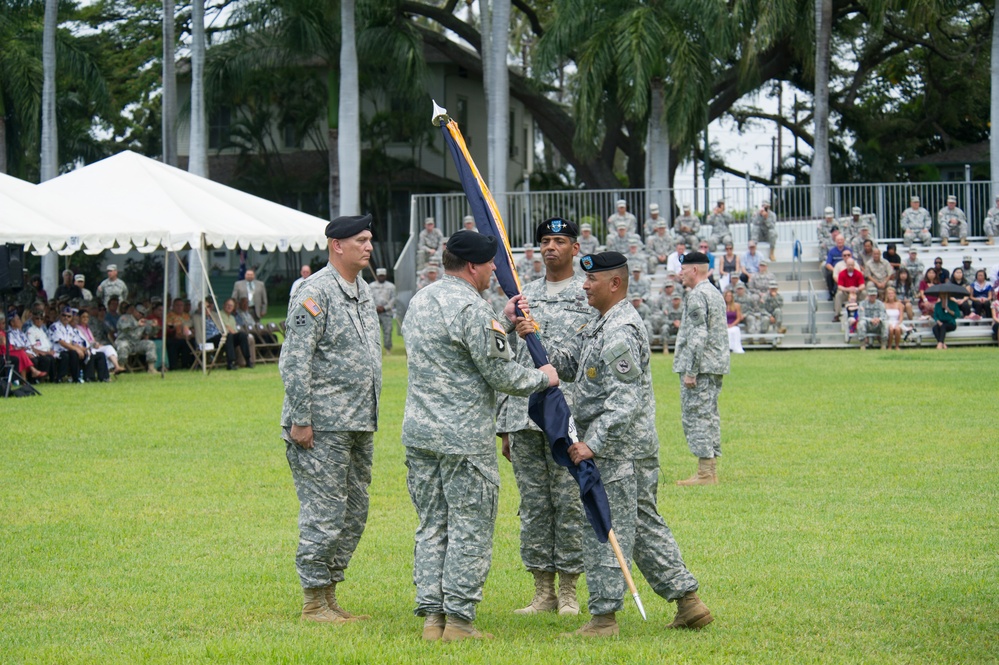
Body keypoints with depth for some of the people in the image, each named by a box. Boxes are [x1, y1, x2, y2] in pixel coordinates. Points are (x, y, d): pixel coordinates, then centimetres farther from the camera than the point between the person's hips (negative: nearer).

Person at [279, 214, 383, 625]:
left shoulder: (363, 291, 15)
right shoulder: (316, 292, -13)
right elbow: (295, 361, -16)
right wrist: (300, 420, -19)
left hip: (360, 425, 9)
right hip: (323, 426, -9)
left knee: (354, 513, 12)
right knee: (325, 513, -6)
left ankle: (329, 596, 20)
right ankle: (313, 602, 3)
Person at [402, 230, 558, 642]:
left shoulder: (419, 301, 13)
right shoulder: (471, 307, -15)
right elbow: (500, 374, -13)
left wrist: (505, 324, 21)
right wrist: (543, 378, 3)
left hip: (419, 435, 8)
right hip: (465, 438, -8)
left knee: (431, 527, 12)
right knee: (470, 529, -1)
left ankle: (431, 615, 11)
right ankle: (458, 619, 0)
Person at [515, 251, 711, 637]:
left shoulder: (621, 332, -18)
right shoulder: (601, 326, 16)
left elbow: (625, 401, -24)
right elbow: (566, 364, 17)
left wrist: (593, 444, -27)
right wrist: (534, 339, 1)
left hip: (618, 450, -10)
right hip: (632, 450, 10)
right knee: (644, 525, 14)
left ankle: (604, 617, 3)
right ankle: (688, 602, 17)